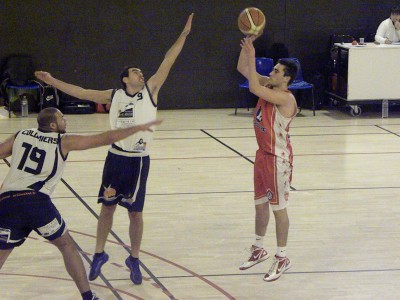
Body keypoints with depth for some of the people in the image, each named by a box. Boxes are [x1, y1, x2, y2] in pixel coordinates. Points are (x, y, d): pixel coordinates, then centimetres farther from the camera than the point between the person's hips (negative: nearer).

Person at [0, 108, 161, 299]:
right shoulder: (64, 142, 10)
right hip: (37, 201, -2)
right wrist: (139, 128, 20)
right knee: (67, 246, 17)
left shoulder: (20, 136, 19)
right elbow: (106, 139, 11)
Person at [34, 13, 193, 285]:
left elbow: (167, 63, -6)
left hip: (139, 160, -1)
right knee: (107, 207, 10)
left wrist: (184, 35, -11)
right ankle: (100, 254, 25)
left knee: (135, 212, 5)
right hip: (116, 158, 1)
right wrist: (53, 82, 7)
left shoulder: (150, 91, 0)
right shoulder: (114, 96, 3)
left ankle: (134, 259, 20)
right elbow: (81, 93, 8)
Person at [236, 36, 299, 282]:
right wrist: (247, 44, -9)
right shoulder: (268, 86, 2)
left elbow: (253, 88, -35)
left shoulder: (286, 98, -24)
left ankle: (282, 258, 11)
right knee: (260, 204, 18)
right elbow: (243, 69, 6)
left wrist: (252, 56, -30)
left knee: (279, 207, 1)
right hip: (263, 154, 9)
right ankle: (259, 250, 33)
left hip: (278, 159, -9)